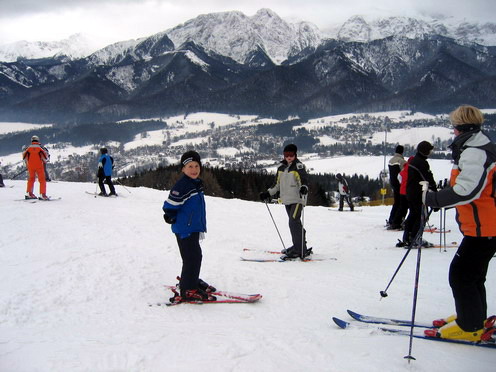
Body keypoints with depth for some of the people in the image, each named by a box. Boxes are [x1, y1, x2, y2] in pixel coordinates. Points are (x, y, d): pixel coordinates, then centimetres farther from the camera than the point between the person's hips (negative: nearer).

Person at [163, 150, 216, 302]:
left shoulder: (197, 184, 10)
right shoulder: (182, 186, -20)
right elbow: (169, 206, -21)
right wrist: (175, 220, -8)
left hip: (194, 228, 9)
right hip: (184, 229, -9)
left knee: (196, 256, 19)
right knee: (192, 258, -7)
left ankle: (192, 280, 36)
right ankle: (188, 291, 1)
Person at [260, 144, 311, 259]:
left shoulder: (299, 166, -5)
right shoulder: (281, 167, 13)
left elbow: (303, 181, -16)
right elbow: (278, 184, 23)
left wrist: (304, 188, -37)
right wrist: (268, 193, 20)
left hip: (297, 199, -7)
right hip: (287, 200, 7)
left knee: (294, 222, -15)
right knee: (295, 223, 10)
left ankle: (300, 250, -13)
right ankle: (298, 246, 18)